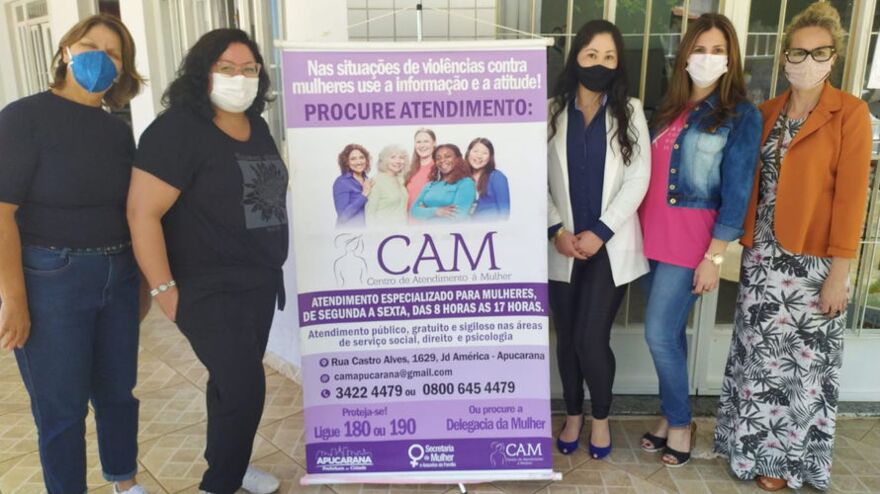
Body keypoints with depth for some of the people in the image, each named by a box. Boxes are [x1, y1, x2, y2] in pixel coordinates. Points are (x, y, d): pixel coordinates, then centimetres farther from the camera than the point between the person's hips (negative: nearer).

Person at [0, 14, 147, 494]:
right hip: (50, 279, -5)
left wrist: (143, 279, 11)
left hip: (118, 277, 5)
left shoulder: (119, 131, 8)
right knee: (61, 406, 8)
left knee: (117, 391, 17)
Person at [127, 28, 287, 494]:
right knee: (244, 389, -6)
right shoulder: (177, 130, -15)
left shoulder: (257, 127, 9)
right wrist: (165, 290, -18)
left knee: (234, 381, 19)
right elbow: (142, 213, -19)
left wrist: (272, 266, 16)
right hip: (209, 290, -7)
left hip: (261, 282, 7)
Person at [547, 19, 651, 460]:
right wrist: (556, 230, -12)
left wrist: (600, 233, -12)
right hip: (562, 245, 1)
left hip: (610, 245, -1)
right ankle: (573, 415, 32)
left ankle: (600, 417, 22)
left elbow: (638, 180, -4)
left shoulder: (630, 111, 4)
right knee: (567, 337, 10)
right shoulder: (552, 112, 3)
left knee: (592, 339, -5)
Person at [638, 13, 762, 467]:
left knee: (660, 334, -5)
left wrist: (715, 256, -13)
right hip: (653, 234, 5)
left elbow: (737, 192, -8)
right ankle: (670, 416, 27)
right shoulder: (668, 108, 13)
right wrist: (640, 228, 9)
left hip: (692, 239, -5)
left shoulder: (741, 115, -3)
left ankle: (680, 423, 16)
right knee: (670, 332, 13)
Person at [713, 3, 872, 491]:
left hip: (813, 259, -4)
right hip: (763, 255, 4)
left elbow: (851, 195, -10)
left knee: (803, 360, 7)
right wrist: (749, 246, 1)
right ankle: (754, 445, 30)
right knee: (759, 353, 12)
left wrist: (839, 272, -13)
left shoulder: (851, 113, -5)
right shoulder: (766, 113, 8)